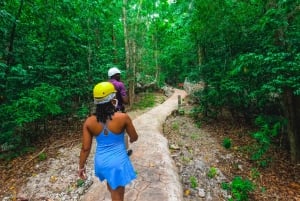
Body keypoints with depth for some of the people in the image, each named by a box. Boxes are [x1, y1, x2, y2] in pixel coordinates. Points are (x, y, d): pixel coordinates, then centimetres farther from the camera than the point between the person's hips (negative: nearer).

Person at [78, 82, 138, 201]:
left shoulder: (89, 122, -12)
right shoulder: (123, 118, -20)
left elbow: (85, 148, -6)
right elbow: (134, 138, -6)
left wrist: (81, 166, 10)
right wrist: (130, 139, 18)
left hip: (101, 162, 4)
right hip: (118, 162, -4)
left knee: (111, 185, 35)